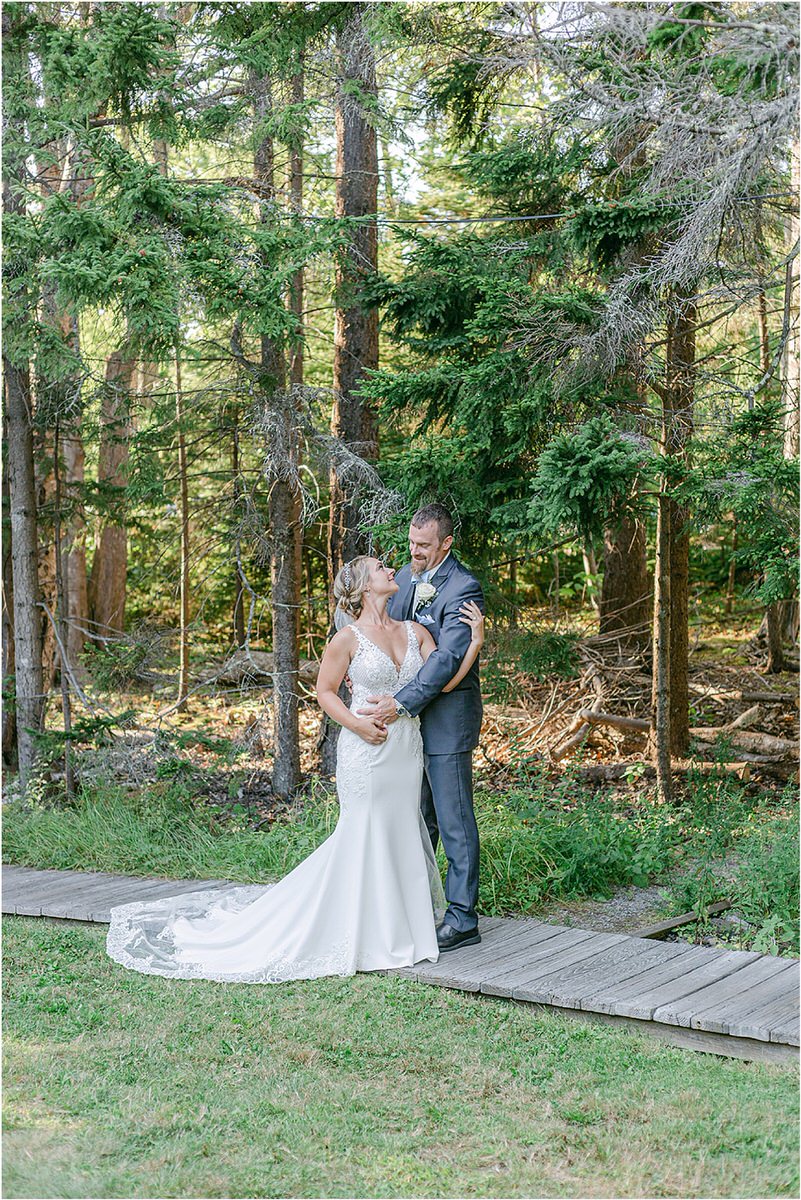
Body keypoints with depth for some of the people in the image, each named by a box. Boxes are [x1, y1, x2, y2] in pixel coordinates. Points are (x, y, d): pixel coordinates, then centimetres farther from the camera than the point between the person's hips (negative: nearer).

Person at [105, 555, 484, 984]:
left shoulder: (415, 631, 6)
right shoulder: (349, 638, -8)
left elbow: (444, 680, -2)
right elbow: (325, 691, 0)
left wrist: (475, 642, -12)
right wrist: (356, 724, -14)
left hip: (408, 751, 6)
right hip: (366, 752, -6)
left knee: (401, 834, 11)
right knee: (363, 837, -1)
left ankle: (394, 927, 25)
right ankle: (358, 935, 11)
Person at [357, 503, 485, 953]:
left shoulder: (464, 588, -16)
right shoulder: (406, 577, 10)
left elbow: (448, 658, -24)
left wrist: (401, 703, -28)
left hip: (448, 717, -8)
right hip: (409, 714, 8)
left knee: (454, 820, -3)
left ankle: (463, 919, 4)